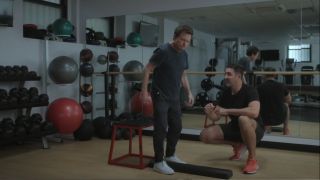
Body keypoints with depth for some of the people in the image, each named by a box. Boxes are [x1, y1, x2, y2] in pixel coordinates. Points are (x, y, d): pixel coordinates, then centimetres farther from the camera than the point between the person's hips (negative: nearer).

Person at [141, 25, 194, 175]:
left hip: (174, 97, 8)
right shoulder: (163, 51, -18)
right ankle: (158, 162, 4)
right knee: (161, 128, -6)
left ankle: (170, 155, 31)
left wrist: (189, 92, 10)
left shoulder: (184, 55, 6)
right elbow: (148, 69, -15)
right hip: (160, 96, -8)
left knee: (176, 126, 13)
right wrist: (144, 90, -19)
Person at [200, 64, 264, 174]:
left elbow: (254, 112, -41)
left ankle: (252, 160, -21)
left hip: (254, 129, -6)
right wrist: (209, 112, -23)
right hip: (234, 127, 7)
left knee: (243, 119, -41)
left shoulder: (249, 91, -21)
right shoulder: (226, 92, -2)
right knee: (205, 135, -11)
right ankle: (238, 145, 12)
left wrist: (227, 111, -36)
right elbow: (215, 117, 2)